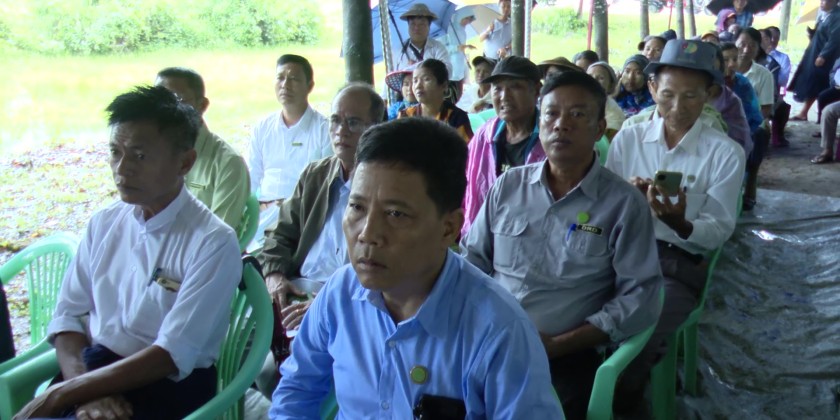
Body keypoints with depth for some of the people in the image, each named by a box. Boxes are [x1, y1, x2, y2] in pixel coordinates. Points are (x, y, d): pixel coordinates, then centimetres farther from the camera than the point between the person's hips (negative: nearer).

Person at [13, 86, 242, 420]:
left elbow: (172, 355, -16)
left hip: (169, 387, -5)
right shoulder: (103, 223, 5)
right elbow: (68, 316, 6)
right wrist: (87, 392, -12)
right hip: (94, 371, 5)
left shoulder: (213, 243, -13)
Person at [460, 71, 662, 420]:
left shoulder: (624, 203, -2)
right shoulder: (508, 185, 9)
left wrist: (555, 346, -13)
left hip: (566, 355, -3)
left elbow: (640, 297, -6)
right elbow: (473, 257, 15)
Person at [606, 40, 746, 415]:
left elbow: (720, 230, -3)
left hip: (679, 266, -2)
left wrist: (680, 224, -25)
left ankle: (616, 404, 2)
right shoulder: (627, 139, 7)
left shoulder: (726, 153, -1)